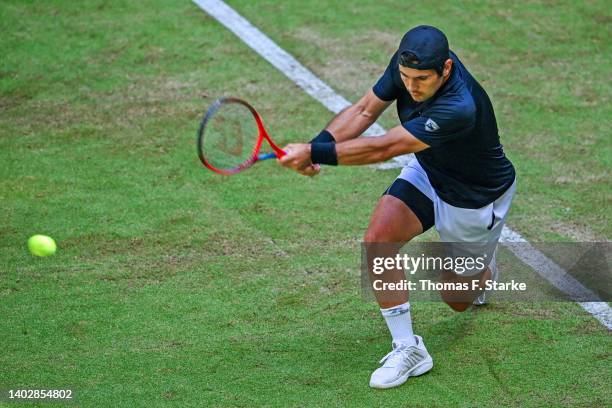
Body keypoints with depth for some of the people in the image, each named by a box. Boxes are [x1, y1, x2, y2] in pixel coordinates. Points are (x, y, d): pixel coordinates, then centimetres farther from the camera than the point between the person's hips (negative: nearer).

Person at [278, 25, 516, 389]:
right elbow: (365, 110, -16)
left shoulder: (459, 108, -44)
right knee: (378, 240, -22)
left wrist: (314, 152, -44)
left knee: (457, 300, 11)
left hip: (476, 197, -5)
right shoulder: (407, 64, -23)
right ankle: (408, 349, -9)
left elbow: (382, 148, -43)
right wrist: (316, 144, -33)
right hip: (427, 174, 5)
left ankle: (484, 272, 49)